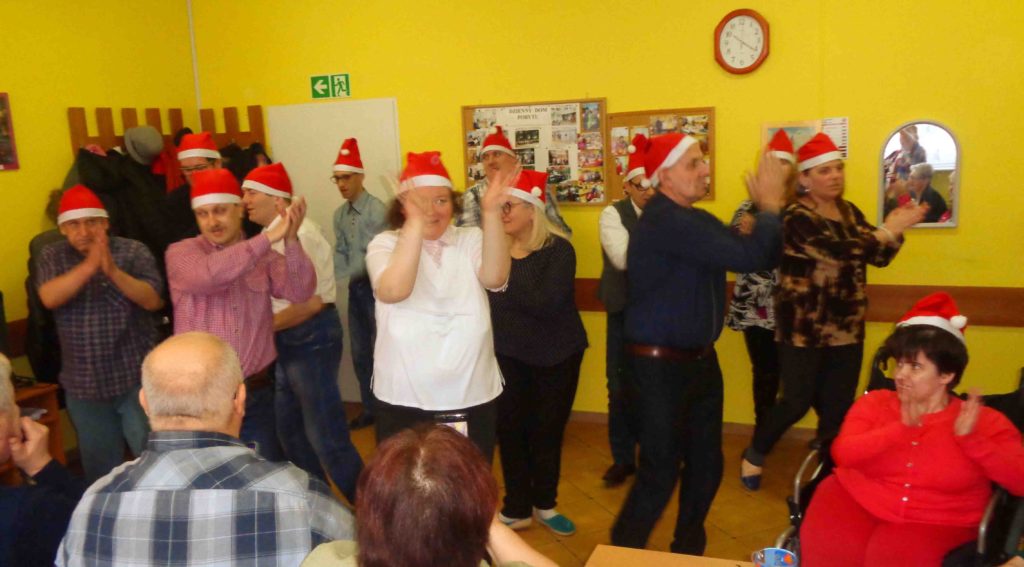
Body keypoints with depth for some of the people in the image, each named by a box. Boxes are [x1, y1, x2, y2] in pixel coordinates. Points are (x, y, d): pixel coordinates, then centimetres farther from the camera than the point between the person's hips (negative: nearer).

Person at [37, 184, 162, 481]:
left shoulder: (134, 251, -5)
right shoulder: (52, 256, 2)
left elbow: (154, 301, -16)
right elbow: (49, 298, -15)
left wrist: (113, 270, -30)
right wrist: (89, 265, -29)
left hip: (137, 378, -3)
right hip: (83, 385, 3)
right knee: (99, 467, 18)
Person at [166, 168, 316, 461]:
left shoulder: (264, 255, 2)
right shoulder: (181, 253, -4)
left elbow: (300, 291, -13)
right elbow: (209, 275, -26)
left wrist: (291, 240, -28)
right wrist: (270, 237, -29)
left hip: (256, 393, 2)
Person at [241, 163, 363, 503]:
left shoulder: (296, 233, -17)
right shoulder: (274, 233, 11)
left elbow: (311, 302, -23)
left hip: (311, 337, -10)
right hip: (290, 339, 10)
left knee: (326, 436, -6)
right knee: (290, 429, 19)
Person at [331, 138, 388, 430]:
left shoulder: (377, 210, -15)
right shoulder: (340, 214, 8)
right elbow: (340, 252, 7)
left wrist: (345, 276, -17)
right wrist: (339, 280, -9)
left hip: (375, 286, -7)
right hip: (355, 289, 7)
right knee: (359, 352, 13)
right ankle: (369, 408, 26)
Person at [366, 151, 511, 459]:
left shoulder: (471, 239, 2)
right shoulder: (385, 243, -3)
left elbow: (494, 278, -18)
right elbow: (392, 291, -24)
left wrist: (491, 214, -27)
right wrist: (415, 223, -30)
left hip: (472, 399, 2)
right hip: (404, 401, -1)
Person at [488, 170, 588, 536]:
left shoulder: (558, 249, -13)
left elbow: (545, 304, -25)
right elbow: (486, 299, -3)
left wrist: (510, 272, -23)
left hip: (556, 355, -2)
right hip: (508, 354, 2)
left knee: (548, 431, 11)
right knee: (509, 430, 5)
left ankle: (544, 504, 31)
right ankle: (516, 508, 24)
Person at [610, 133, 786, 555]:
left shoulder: (698, 220, 10)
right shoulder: (664, 222, -21)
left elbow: (762, 258, 9)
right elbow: (748, 257, -26)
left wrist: (767, 210, -5)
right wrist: (769, 208, -11)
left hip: (700, 361, 9)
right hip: (660, 366, -9)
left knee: (706, 465, 15)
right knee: (661, 470, 0)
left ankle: (688, 552, 34)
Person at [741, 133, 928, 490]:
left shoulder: (849, 211, 9)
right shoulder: (796, 217, -15)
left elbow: (878, 257, 9)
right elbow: (842, 253, -27)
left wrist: (896, 227, -9)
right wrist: (892, 227, -22)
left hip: (847, 328, 7)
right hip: (804, 329, -6)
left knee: (839, 406, 9)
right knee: (797, 402, 1)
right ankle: (754, 455, 24)